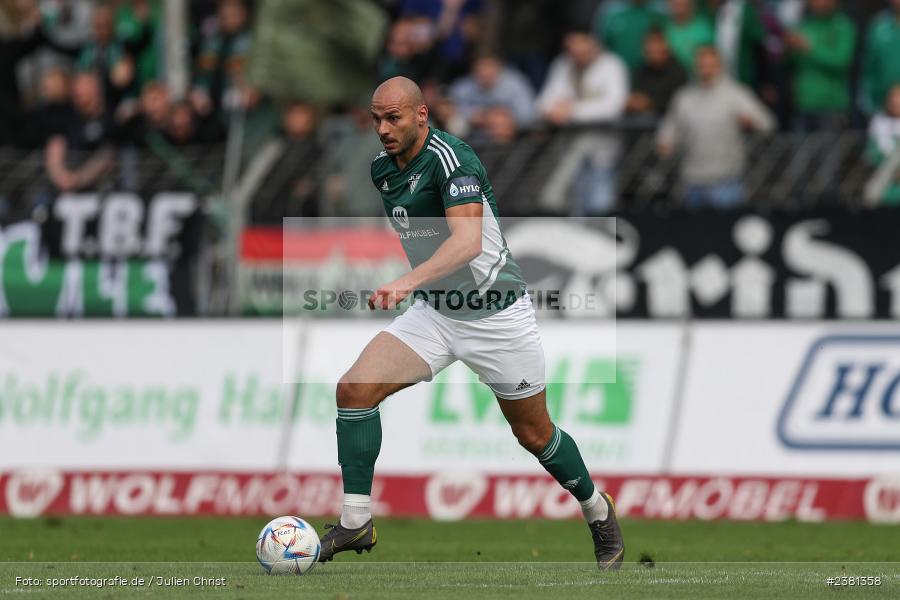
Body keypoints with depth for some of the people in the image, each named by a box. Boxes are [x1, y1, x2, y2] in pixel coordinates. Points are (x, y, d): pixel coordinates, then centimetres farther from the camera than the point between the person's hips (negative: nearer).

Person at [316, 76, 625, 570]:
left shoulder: (450, 159, -23)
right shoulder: (382, 169, 2)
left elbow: (468, 240, -37)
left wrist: (409, 281, -50)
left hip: (496, 315, -6)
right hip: (433, 312, 6)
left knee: (534, 434, 8)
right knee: (355, 388, -15)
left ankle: (597, 511, 35)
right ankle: (356, 523, -12)